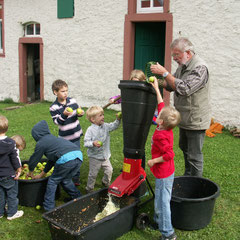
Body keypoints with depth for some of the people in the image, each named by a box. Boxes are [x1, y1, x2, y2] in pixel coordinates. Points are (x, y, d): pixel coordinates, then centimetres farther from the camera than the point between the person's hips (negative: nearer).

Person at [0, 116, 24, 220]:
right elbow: (15, 158, -14)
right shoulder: (10, 143, -20)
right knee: (11, 194, 12)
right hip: (8, 175, -4)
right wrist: (18, 170, -1)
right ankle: (12, 213, 22)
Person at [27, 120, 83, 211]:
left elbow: (33, 160, 24)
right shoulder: (54, 138, 36)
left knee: (53, 181, 14)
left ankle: (48, 207, 18)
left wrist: (30, 172, 45)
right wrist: (42, 174, 49)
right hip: (79, 155, 7)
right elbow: (52, 159, 42)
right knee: (66, 180, 28)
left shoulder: (41, 143, 14)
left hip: (66, 158, -7)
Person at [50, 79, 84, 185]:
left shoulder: (72, 101, -1)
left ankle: (76, 178, 23)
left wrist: (80, 113, -10)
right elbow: (56, 121, -14)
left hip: (76, 134, 3)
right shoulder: (54, 107, -10)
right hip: (64, 137, -3)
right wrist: (64, 115, -30)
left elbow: (78, 111, 12)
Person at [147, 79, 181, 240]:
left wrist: (154, 161, -19)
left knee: (162, 201, -1)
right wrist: (156, 89, 15)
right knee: (161, 199, 23)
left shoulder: (161, 136, -27)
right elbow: (161, 105, 10)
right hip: (167, 172, 9)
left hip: (163, 175, -9)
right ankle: (158, 221, 40)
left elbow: (169, 155, -30)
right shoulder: (166, 128, -1)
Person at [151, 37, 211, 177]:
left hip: (196, 121, -9)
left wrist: (164, 73, -28)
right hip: (184, 119, 9)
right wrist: (159, 82, -5)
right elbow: (171, 85, 15)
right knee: (185, 149, 22)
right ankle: (187, 177, 40)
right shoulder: (183, 66, 9)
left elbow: (184, 88, -32)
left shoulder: (200, 68, -21)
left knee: (194, 155, 0)